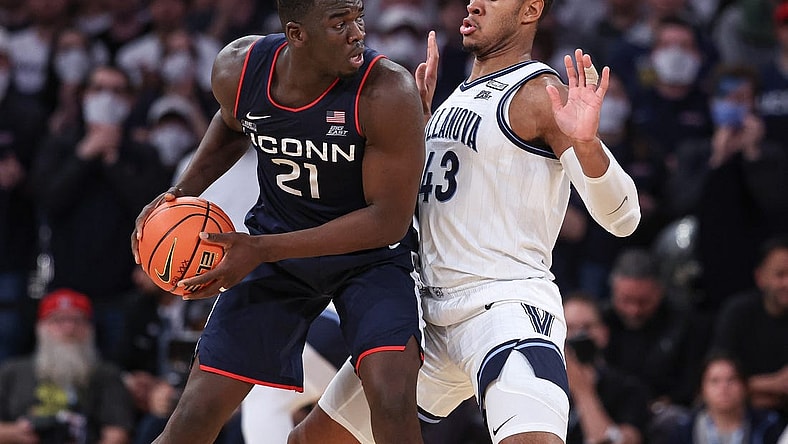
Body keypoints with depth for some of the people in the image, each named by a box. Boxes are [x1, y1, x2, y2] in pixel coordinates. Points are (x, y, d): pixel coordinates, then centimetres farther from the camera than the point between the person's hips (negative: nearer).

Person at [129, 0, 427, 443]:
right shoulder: (237, 69, -15)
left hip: (370, 252, -3)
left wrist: (261, 250, -28)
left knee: (393, 398, -27)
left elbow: (389, 220, -25)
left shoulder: (387, 91, -29)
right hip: (276, 246, 3)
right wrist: (184, 192, -3)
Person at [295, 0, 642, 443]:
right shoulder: (459, 95, 17)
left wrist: (585, 141, -34)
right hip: (430, 308, 9)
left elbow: (622, 218, -17)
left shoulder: (541, 94, -9)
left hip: (508, 303, -9)